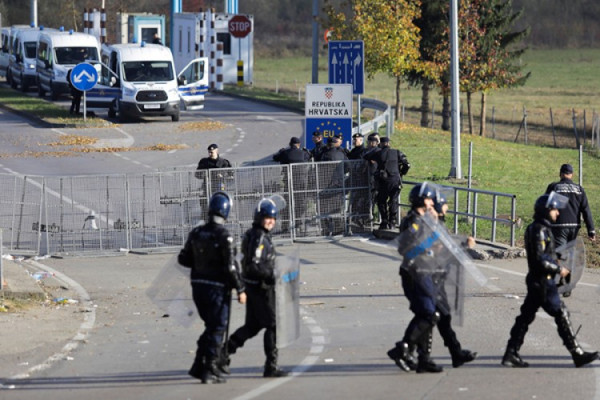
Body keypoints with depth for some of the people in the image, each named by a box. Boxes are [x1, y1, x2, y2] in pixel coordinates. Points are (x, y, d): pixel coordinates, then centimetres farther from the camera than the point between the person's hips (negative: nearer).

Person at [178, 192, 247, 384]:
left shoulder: (196, 233, 3)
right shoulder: (224, 236, -16)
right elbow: (230, 266, -18)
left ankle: (199, 365, 17)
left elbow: (183, 259, 9)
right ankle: (209, 370, 3)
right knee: (217, 329, 4)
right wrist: (240, 289, -11)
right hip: (217, 287, -6)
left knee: (211, 326, 20)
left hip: (198, 286, 6)